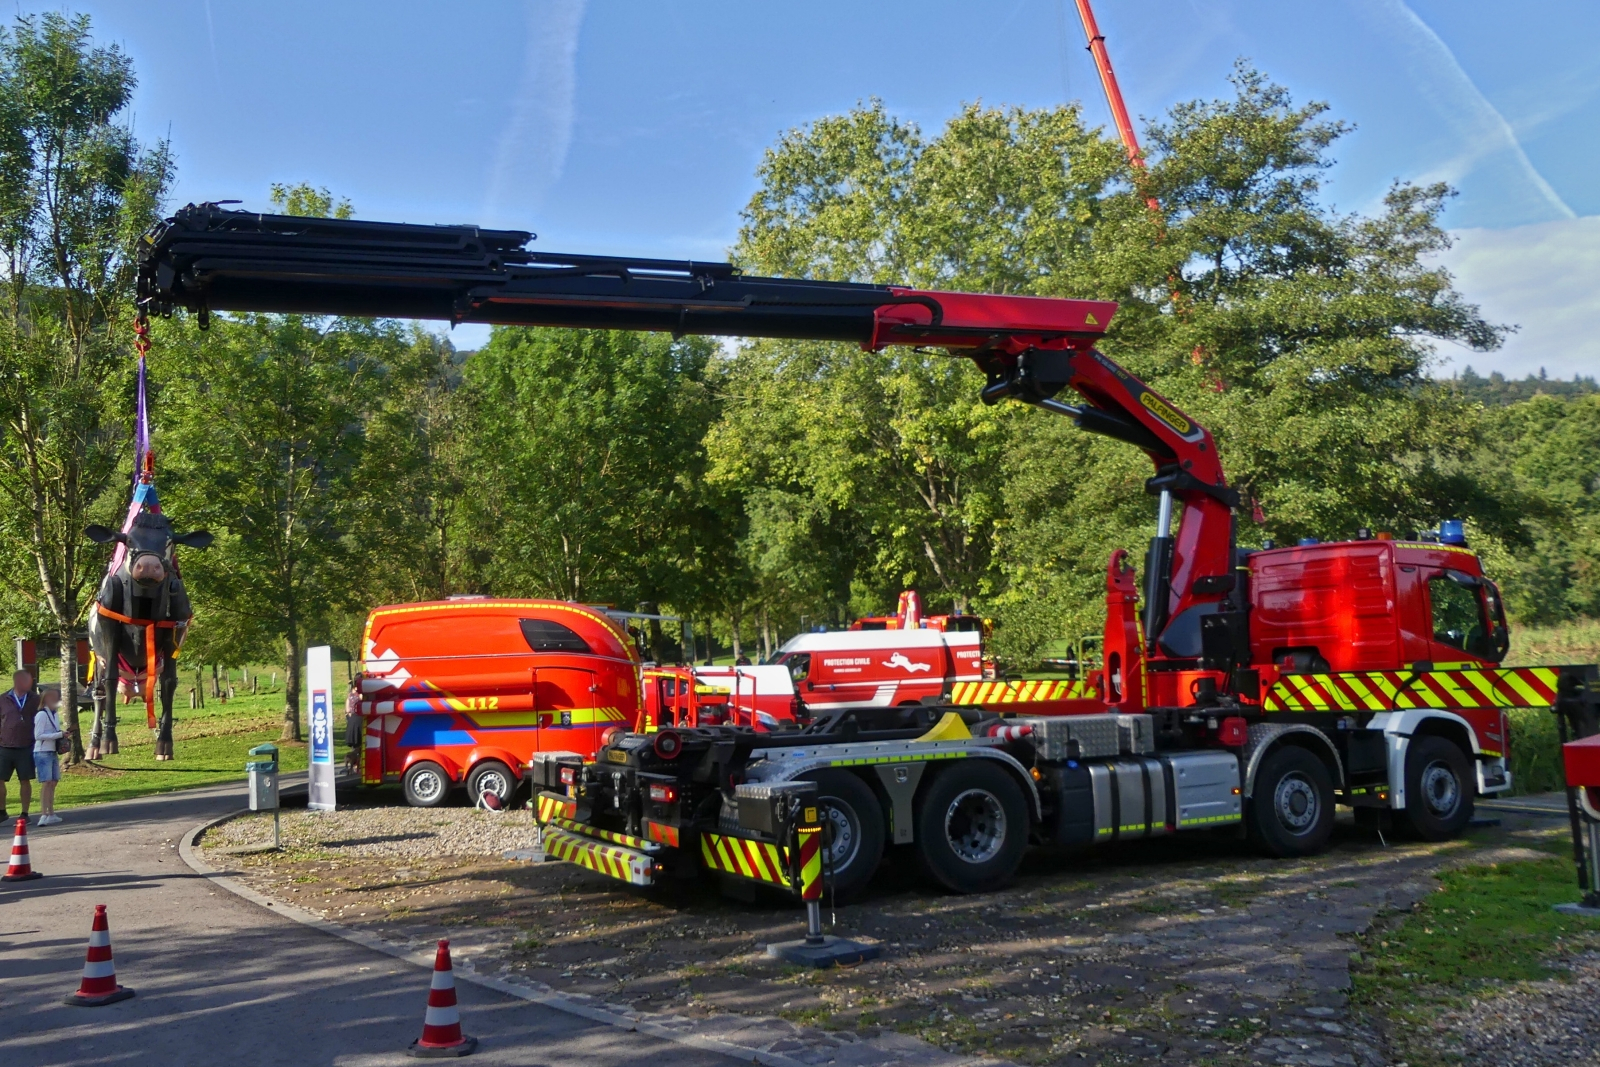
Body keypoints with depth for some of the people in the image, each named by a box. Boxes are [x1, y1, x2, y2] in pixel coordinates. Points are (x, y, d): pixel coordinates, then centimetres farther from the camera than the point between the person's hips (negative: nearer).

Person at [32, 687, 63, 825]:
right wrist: (59, 735, -20)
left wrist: (63, 736, 2)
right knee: (46, 783, -13)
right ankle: (43, 815, -15)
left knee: (53, 783, 8)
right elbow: (38, 735, -17)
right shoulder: (41, 715, -11)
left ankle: (51, 814, 15)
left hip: (53, 752, 8)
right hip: (42, 753, -8)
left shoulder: (55, 714, 14)